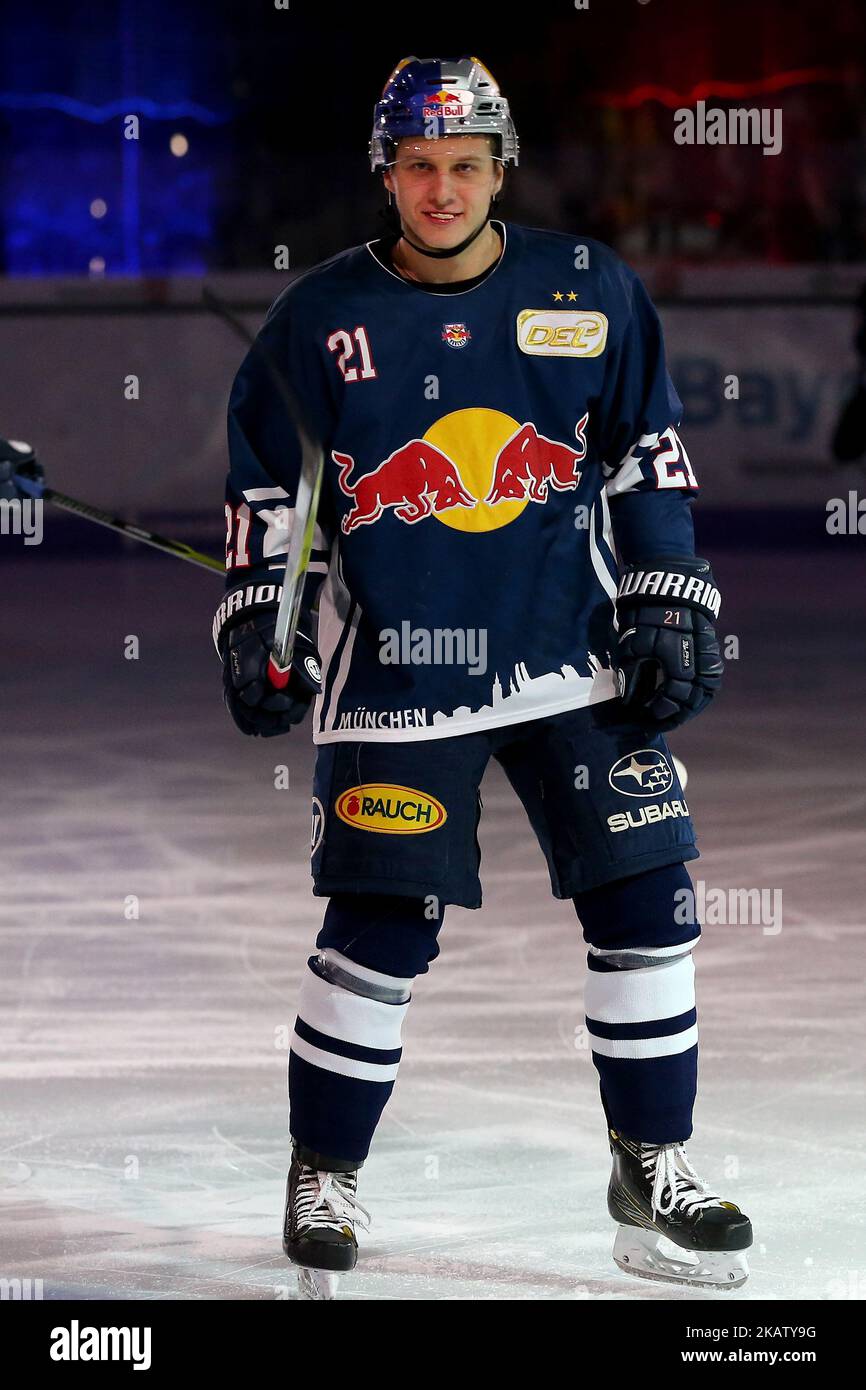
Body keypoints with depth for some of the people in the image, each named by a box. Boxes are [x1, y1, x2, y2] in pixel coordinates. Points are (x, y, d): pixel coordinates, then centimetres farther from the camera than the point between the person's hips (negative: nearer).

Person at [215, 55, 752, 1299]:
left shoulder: (590, 292, 3)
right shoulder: (320, 317, -1)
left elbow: (648, 460, 9)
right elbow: (265, 485, 6)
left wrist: (674, 609, 3)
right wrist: (256, 626, -2)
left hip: (575, 654, 2)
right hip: (395, 670, -2)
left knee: (646, 903, -1)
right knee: (382, 931, -6)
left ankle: (652, 1173, 13)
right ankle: (323, 1183, 12)